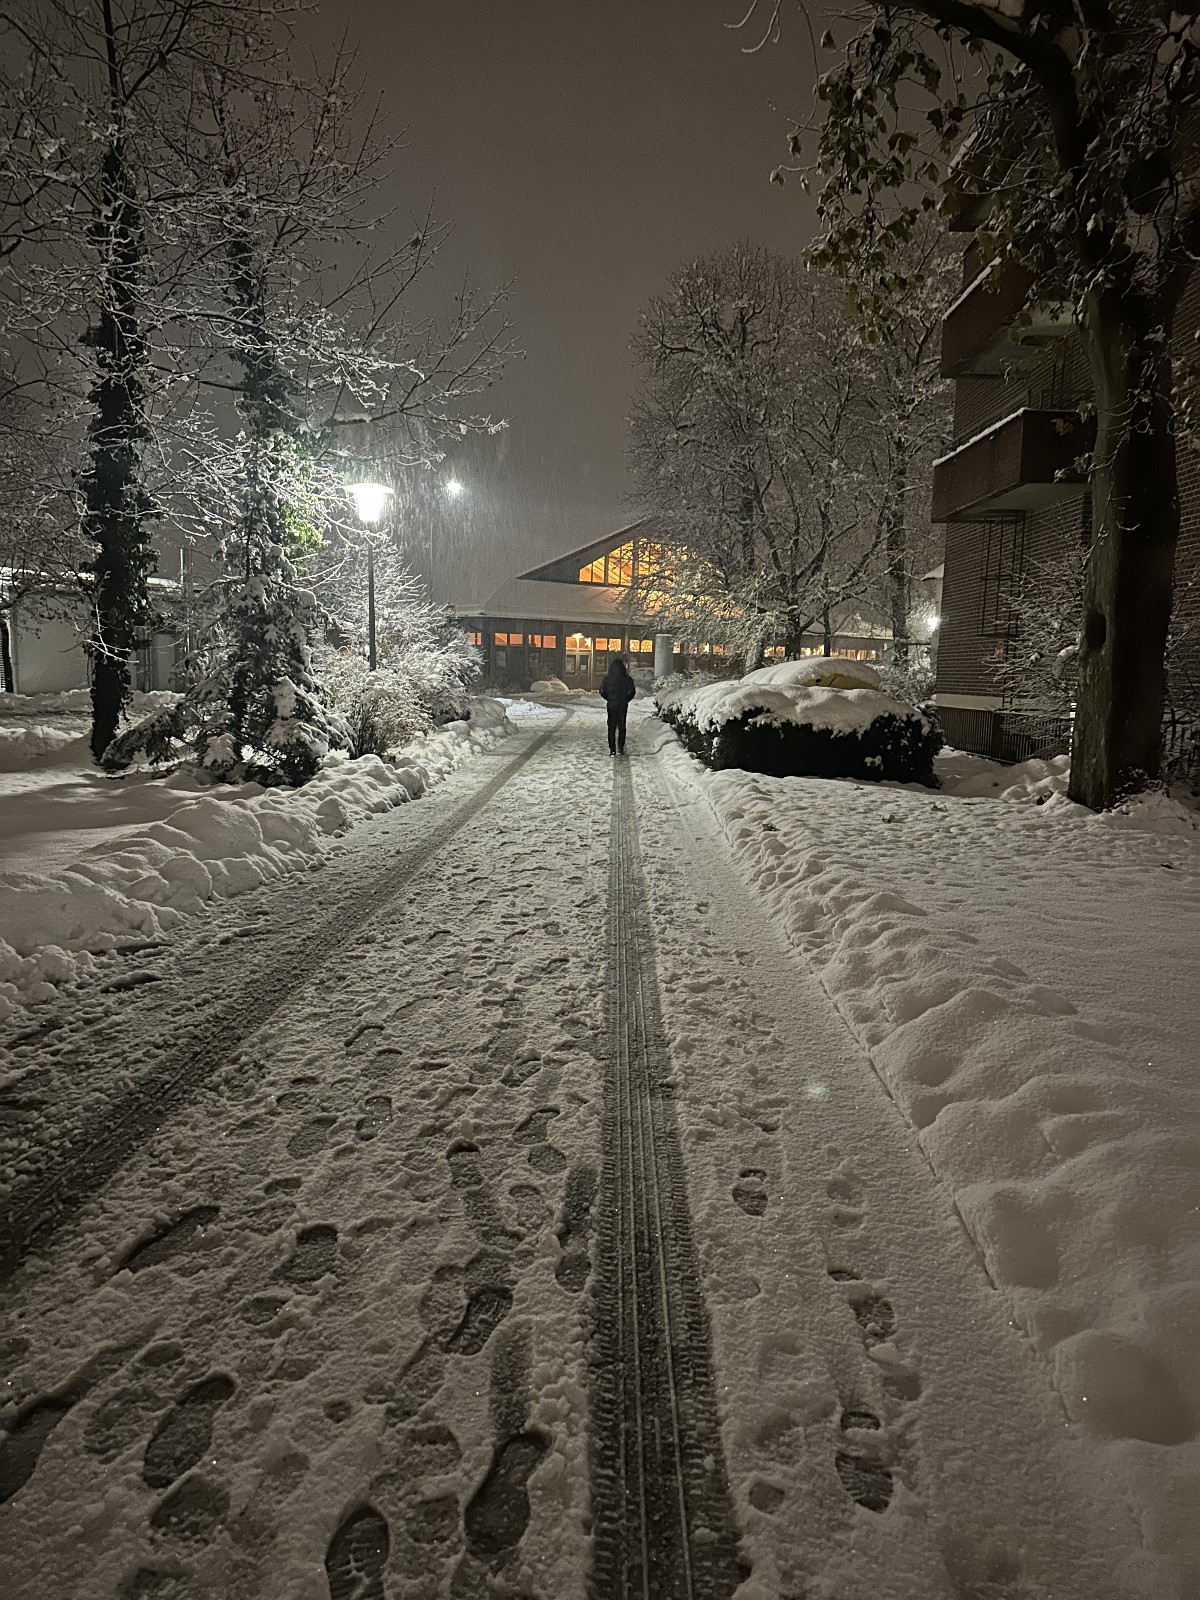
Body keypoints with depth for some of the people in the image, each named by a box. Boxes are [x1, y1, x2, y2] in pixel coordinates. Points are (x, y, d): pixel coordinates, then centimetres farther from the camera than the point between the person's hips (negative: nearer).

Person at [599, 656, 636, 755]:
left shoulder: (607, 678, -4)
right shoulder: (627, 679, -8)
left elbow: (602, 691, -4)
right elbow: (632, 691, -11)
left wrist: (609, 698, 11)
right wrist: (626, 699, 6)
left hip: (611, 705, 1)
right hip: (623, 706, -1)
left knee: (611, 727, 7)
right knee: (621, 727, 10)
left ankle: (612, 749, 4)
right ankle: (620, 748, 9)